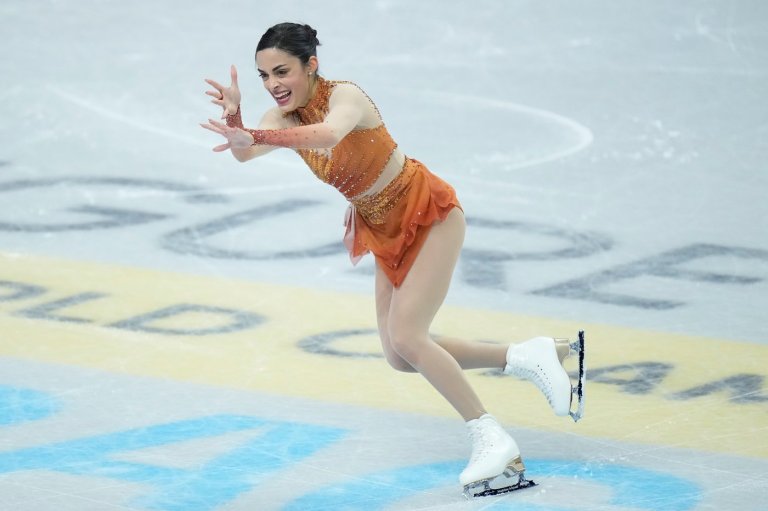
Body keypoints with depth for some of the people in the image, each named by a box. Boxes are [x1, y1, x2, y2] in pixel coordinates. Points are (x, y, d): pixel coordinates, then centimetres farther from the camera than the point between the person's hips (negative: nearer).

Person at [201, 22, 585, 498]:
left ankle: (493, 440, -5)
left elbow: (328, 134, -52)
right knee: (400, 357, 10)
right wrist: (234, 118, -48)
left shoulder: (345, 96, -28)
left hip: (430, 216, -9)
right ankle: (528, 356, 23)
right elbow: (245, 154, -28)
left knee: (405, 338, -18)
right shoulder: (285, 114, -8)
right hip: (386, 230, 9)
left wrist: (256, 136, -63)